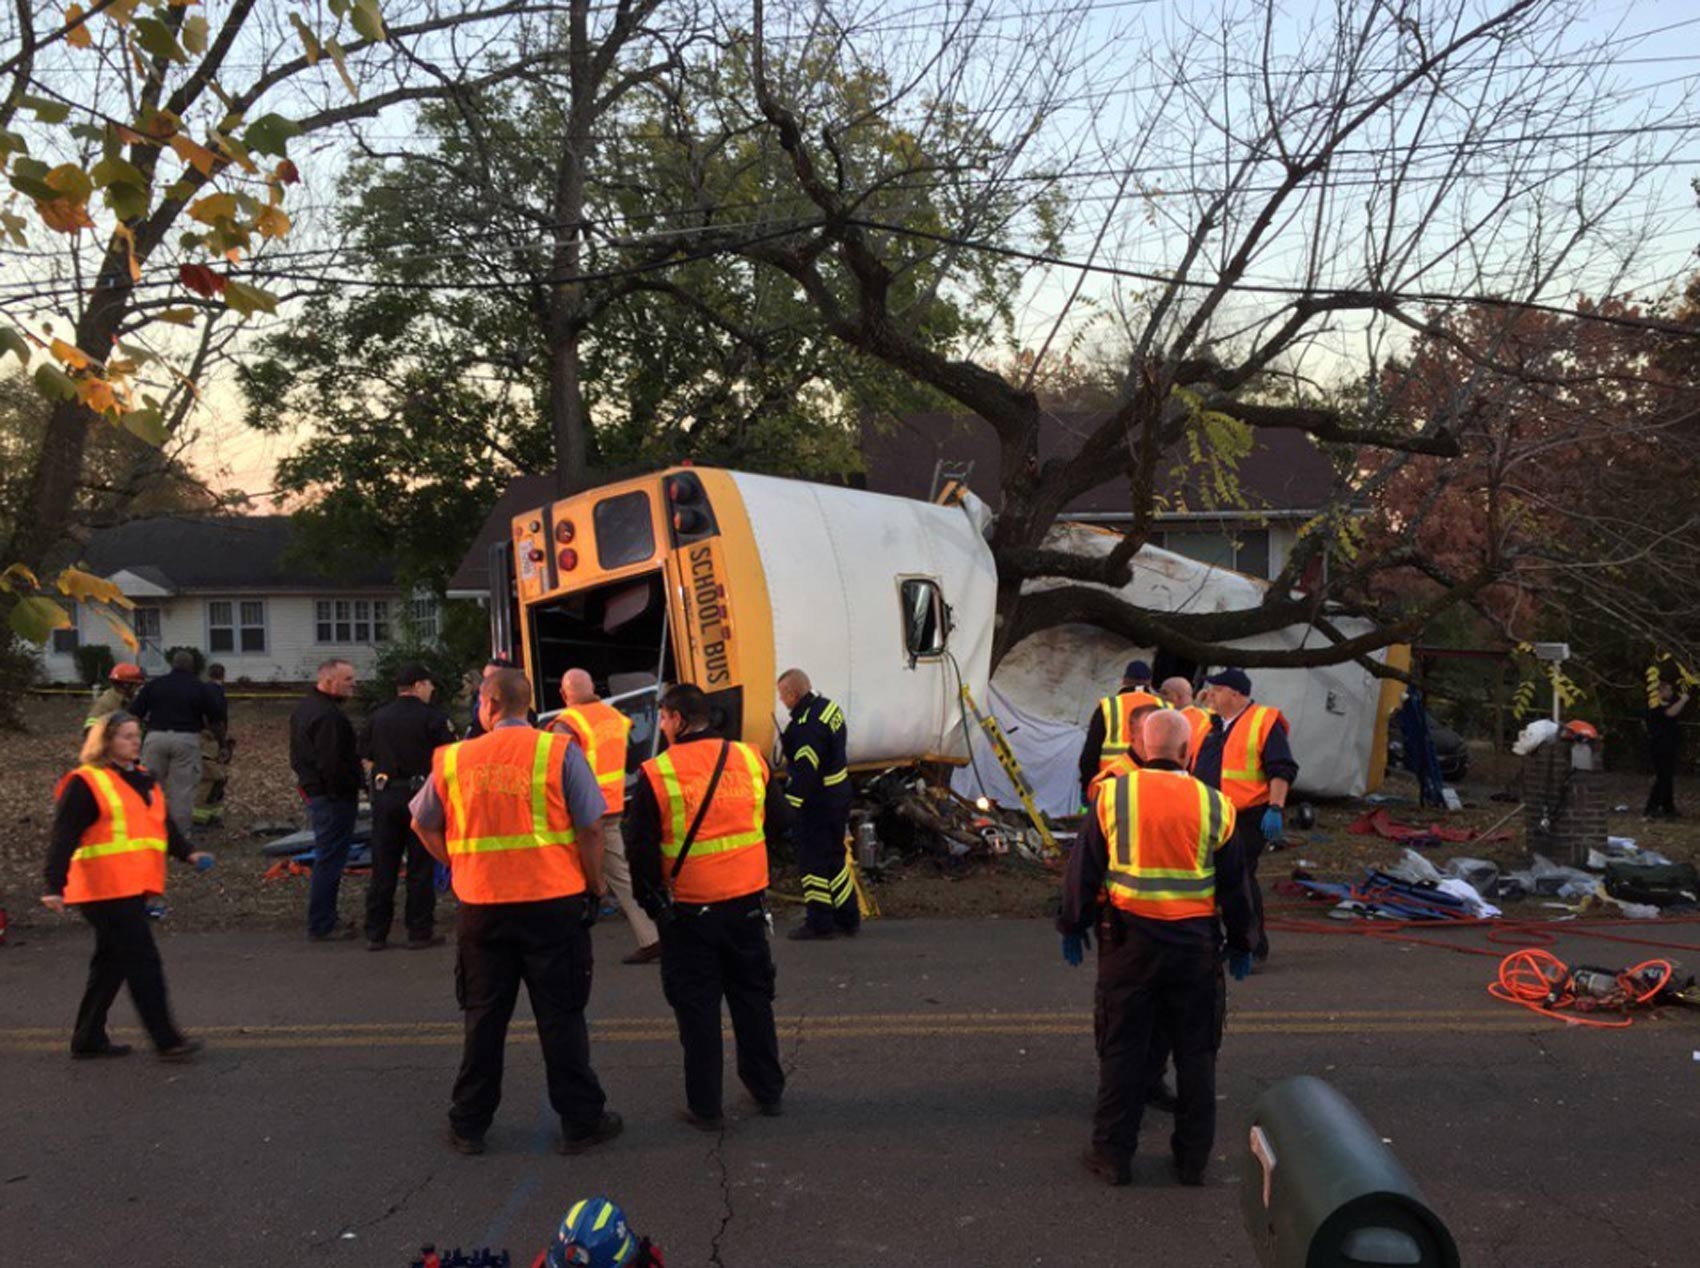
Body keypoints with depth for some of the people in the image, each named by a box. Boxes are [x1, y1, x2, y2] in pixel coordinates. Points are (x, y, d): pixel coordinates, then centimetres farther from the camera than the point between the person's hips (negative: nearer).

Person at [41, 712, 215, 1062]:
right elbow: (63, 837, -13)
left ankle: (89, 1039, 26)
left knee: (112, 963, 15)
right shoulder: (84, 784, -9)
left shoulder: (143, 779, 17)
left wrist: (187, 853, 5)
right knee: (143, 961, -9)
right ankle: (166, 1040, -5)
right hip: (106, 890, -9)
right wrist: (54, 886, -19)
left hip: (133, 888, 9)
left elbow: (164, 823, 20)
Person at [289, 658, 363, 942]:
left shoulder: (304, 708, 14)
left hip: (312, 790, 11)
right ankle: (321, 926, 2)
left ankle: (323, 920, 26)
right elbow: (332, 765, -26)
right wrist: (355, 785, -16)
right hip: (333, 797, -11)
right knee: (329, 861, -4)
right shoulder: (328, 716, -21)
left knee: (326, 859, 18)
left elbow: (297, 756, 21)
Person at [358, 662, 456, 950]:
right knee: (421, 867, 4)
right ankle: (420, 932, 7)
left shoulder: (377, 717, 7)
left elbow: (366, 758, 11)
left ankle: (375, 933, 13)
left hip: (384, 794, 4)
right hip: (421, 795, -4)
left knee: (383, 867, 10)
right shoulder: (433, 717, -8)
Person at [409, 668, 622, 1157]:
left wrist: (459, 866, 15)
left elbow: (424, 824, 12)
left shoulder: (453, 759, 1)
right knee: (561, 1016, 8)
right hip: (554, 902, -2)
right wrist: (593, 888, 2)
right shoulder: (559, 751, -7)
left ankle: (469, 1125, 25)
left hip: (481, 907, 2)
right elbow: (590, 828, -9)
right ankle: (580, 1121, 16)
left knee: (483, 1017, 15)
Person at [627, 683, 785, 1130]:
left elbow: (640, 849, -8)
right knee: (752, 996, 18)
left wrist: (652, 900, 5)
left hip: (688, 910, -3)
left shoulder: (657, 774, -12)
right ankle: (767, 1090, 29)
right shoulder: (750, 759, -1)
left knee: (697, 1005, 9)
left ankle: (705, 1106, 15)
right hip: (747, 903, 4)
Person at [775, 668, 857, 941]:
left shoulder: (807, 726, -24)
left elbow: (804, 770, -26)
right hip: (839, 793, 10)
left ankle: (819, 923, 11)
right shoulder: (829, 707, 6)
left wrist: (791, 803, -22)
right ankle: (848, 919, 28)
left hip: (817, 802, -10)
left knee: (813, 860, 2)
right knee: (836, 856, 19)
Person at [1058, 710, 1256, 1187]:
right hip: (1195, 942, 1)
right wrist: (1241, 942, 18)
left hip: (1128, 937, -1)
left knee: (1123, 1049, 8)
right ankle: (1193, 1157, 22)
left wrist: (1073, 926, 12)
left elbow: (1084, 870, 0)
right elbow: (1234, 884, 6)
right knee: (1195, 1051, 13)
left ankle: (1113, 1153, 15)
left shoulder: (1112, 795, -4)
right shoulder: (1213, 805, -2)